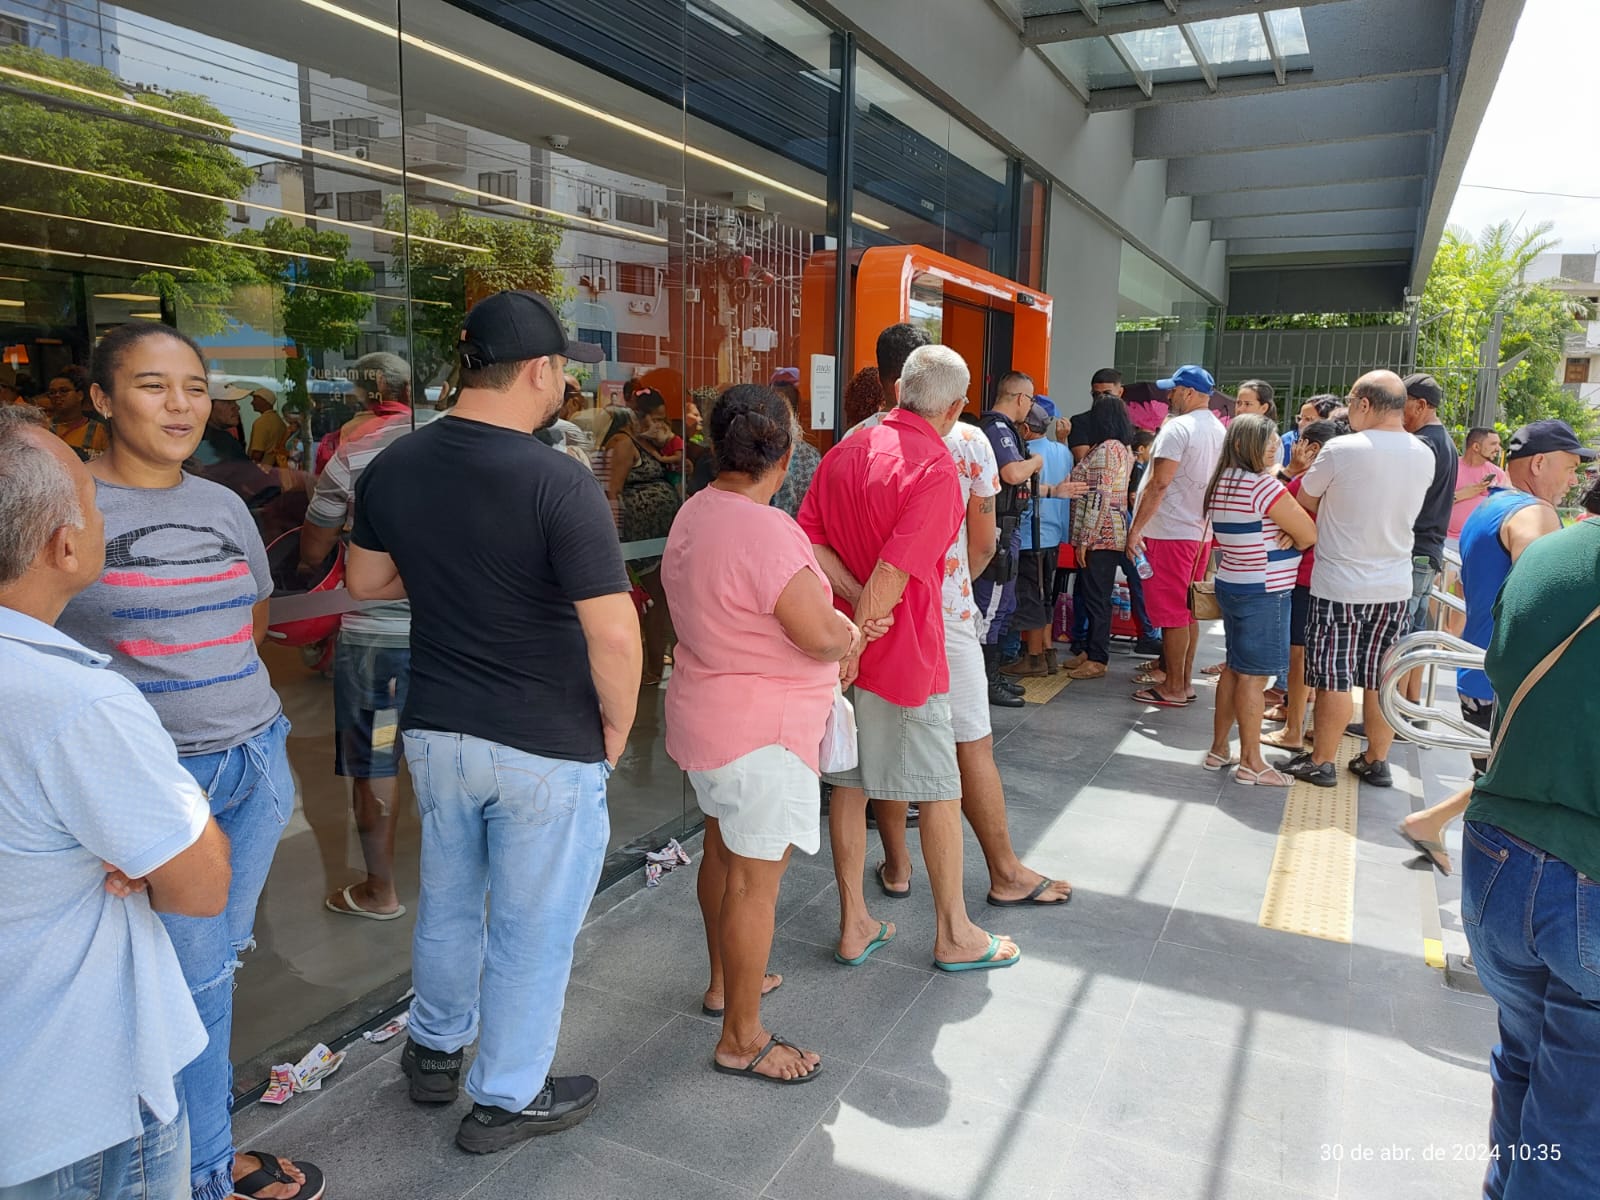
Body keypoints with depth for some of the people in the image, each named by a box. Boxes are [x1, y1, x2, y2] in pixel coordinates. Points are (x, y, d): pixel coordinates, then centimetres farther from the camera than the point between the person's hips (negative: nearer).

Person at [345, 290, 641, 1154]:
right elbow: (614, 635, -23)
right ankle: (506, 1099, 31)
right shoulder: (559, 485, -22)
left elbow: (365, 580, 13)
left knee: (447, 900, 26)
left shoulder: (393, 467, -2)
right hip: (547, 746, -6)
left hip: (436, 728, 6)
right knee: (532, 928, 12)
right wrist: (616, 730, -8)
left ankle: (435, 1051, 47)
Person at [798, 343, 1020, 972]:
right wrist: (854, 647, -19)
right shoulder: (935, 468, -16)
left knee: (848, 782, 14)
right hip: (903, 649, -6)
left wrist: (854, 599, -12)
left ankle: (854, 925, 26)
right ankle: (954, 935, 22)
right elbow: (894, 572, -24)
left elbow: (808, 539, -3)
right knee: (938, 791, 8)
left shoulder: (845, 450, 5)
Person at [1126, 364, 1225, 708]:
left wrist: (1135, 529, -17)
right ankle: (1183, 680, 23)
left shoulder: (1178, 428, -15)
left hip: (1170, 532, -9)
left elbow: (1159, 483, -20)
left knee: (1172, 614, -3)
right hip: (1200, 531, 9)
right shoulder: (1219, 430, 13)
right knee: (1187, 611, 15)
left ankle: (1174, 688, 3)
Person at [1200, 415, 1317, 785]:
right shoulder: (1263, 485, -18)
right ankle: (1251, 763, 6)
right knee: (1254, 675, -2)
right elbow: (1309, 535, -14)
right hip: (1263, 593, -9)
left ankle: (1219, 750, 23)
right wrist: (1290, 538, 7)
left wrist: (1283, 535, -5)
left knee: (1234, 668, 16)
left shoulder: (1222, 483, 9)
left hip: (1230, 585, 9)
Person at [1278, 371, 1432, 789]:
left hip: (1339, 585, -5)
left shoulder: (1341, 450, -15)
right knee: (1381, 679, 13)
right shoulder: (1424, 456, 2)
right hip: (1396, 586, 5)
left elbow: (1304, 501, -4)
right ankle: (1376, 761, 24)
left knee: (1334, 679, 3)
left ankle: (1321, 762, 14)